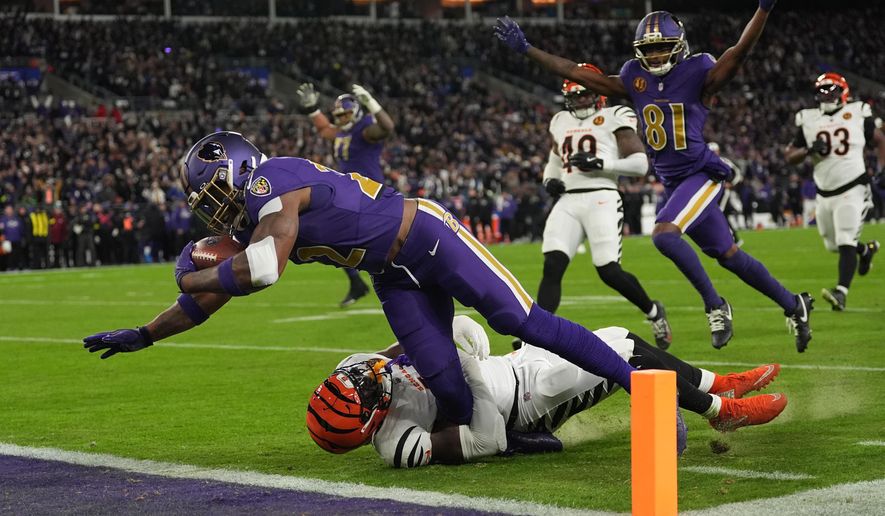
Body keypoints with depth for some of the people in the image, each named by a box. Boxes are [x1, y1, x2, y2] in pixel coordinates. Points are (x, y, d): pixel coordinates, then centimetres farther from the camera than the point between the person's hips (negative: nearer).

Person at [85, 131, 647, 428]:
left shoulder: (272, 183, -19)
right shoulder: (250, 224, 10)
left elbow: (262, 270, -31)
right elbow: (211, 298, 20)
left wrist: (191, 277, -14)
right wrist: (141, 336, 22)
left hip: (425, 236, -8)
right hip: (395, 276, 8)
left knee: (524, 322, -14)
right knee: (447, 388, -6)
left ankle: (639, 384, -10)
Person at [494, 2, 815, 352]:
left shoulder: (697, 76, -9)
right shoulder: (635, 80, 6)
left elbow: (739, 52, -23)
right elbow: (576, 73, 8)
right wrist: (525, 49, 7)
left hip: (701, 175, -6)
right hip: (673, 183, 6)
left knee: (664, 234, -26)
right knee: (728, 256, 11)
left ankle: (715, 305, -13)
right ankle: (793, 304, 26)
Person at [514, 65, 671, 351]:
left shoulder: (614, 118, 2)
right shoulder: (561, 122, 20)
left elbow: (640, 164, -5)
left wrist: (599, 163, -16)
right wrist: (549, 180, 12)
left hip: (600, 199, -5)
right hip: (567, 201, 5)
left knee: (609, 271, -11)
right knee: (552, 265, -12)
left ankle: (653, 311, 15)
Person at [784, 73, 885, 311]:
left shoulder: (858, 114, -2)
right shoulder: (808, 120, 3)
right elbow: (789, 156, 5)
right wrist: (809, 150, -15)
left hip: (852, 190, -4)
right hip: (824, 194, 4)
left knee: (846, 244, -15)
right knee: (834, 245, 16)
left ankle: (841, 292, -18)